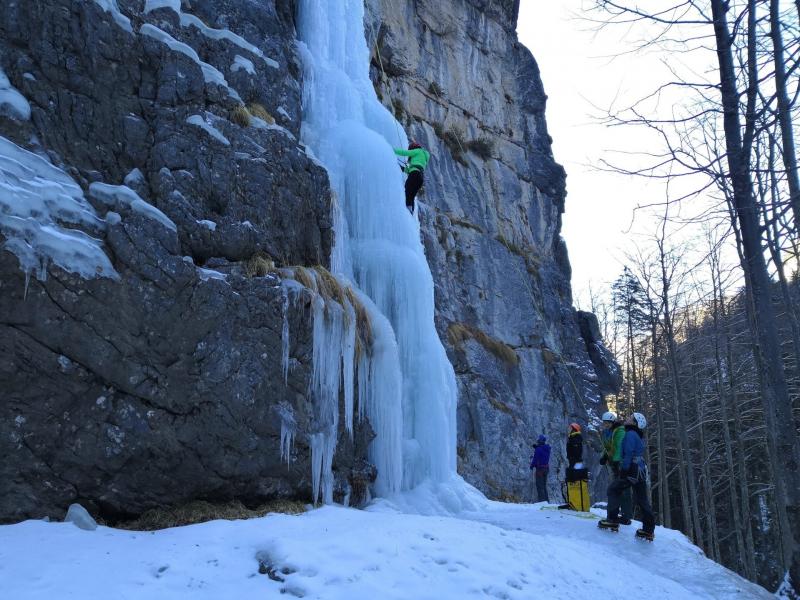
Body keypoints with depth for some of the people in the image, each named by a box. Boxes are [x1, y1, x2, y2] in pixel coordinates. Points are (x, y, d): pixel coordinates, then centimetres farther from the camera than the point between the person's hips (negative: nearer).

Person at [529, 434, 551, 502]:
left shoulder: (538, 449, -19)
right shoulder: (547, 449, 5)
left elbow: (535, 459, -16)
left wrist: (532, 465, 0)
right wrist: (536, 447, 16)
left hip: (540, 468, -8)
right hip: (546, 468, 8)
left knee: (539, 485, -1)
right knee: (544, 485, 17)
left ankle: (541, 499, -6)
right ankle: (546, 499, 19)